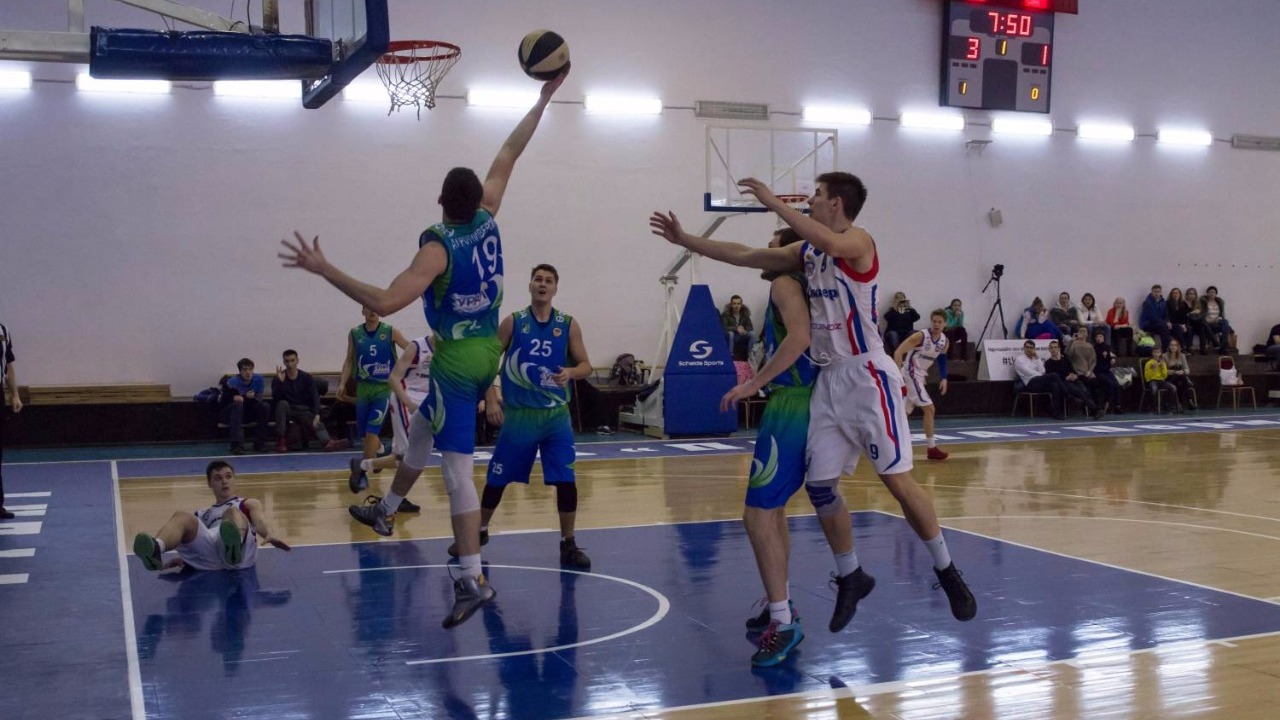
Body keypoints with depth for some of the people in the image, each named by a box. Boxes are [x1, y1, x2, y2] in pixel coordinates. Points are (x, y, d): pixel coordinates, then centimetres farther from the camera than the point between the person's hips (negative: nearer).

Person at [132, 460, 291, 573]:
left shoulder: (249, 504, 31)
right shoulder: (201, 514, 40)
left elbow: (262, 521, 11)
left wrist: (270, 534, -14)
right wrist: (181, 558, 2)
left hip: (241, 549, -2)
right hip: (207, 554, 2)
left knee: (232, 512, -33)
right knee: (182, 517, -25)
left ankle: (234, 547, -70)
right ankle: (155, 551, -59)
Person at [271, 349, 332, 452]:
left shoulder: (306, 377, 0)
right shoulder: (278, 379, -2)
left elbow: (315, 397, -7)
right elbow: (276, 399, -15)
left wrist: (316, 414, -23)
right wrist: (280, 382, -28)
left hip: (304, 410, 0)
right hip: (287, 411, 0)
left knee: (318, 424, -29)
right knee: (282, 403, -33)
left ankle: (327, 441, -60)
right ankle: (280, 440, -28)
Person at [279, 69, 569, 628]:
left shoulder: (438, 247, -22)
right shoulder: (486, 220, -4)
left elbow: (384, 301, -32)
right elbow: (508, 154, 7)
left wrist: (324, 270, -30)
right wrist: (543, 99, 15)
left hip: (457, 363, -8)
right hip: (487, 353, 8)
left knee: (458, 469, -8)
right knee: (421, 429, 28)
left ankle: (473, 581, -11)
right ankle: (386, 511, 47)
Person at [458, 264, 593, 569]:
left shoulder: (568, 325, 1)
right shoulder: (513, 322, -1)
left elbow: (585, 365, 5)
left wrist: (571, 373, -17)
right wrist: (490, 399, -7)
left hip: (556, 415, 0)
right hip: (517, 415, 0)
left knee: (566, 481, -7)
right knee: (497, 479, 9)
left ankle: (568, 544, 5)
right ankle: (479, 532, 30)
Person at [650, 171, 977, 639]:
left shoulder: (858, 241, -10)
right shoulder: (806, 253, 12)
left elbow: (829, 242, -34)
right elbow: (744, 256, 17)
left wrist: (774, 203, -28)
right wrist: (685, 240, 16)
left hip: (867, 375, -7)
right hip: (829, 379, 7)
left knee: (897, 479, -6)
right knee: (819, 485, 5)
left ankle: (947, 572, 10)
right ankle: (850, 577, 21)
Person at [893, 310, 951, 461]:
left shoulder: (944, 341, 4)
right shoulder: (920, 336, -19)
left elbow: (942, 360, 19)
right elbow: (898, 352, -21)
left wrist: (943, 378, 6)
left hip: (919, 376, 8)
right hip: (910, 374, -8)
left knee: (904, 412, 15)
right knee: (929, 408, -13)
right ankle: (931, 448, -9)